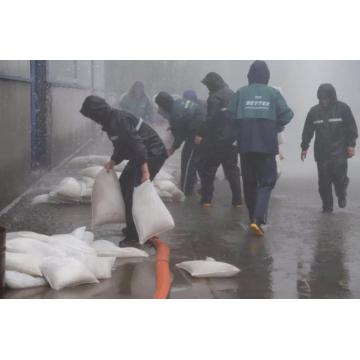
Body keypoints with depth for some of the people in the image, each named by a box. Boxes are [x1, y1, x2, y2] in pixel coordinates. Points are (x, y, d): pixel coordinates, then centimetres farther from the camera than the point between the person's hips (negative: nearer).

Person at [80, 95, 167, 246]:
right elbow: (121, 146, 19)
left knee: (133, 190, -13)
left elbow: (137, 143, -29)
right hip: (140, 155, 11)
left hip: (153, 154, -11)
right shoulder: (111, 120, 8)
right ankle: (133, 227, 29)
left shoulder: (119, 120, -24)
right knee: (124, 183, 19)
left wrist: (145, 171, -32)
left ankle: (134, 234, -6)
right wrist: (112, 162, 8)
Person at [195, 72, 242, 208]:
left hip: (216, 139, -7)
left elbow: (210, 119, -21)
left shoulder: (215, 97, -14)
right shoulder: (232, 94, 12)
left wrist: (200, 134, -18)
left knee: (208, 169, 3)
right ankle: (237, 200, 11)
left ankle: (206, 199, 2)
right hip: (232, 139, 7)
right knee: (232, 169, 12)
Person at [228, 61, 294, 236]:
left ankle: (254, 218, 22)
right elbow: (286, 115, -5)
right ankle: (257, 219, -14)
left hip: (245, 145, 2)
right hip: (267, 145, -2)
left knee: (249, 183, 15)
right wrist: (274, 129, 11)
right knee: (266, 182, 3)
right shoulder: (274, 93, 2)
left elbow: (230, 115, -3)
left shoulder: (240, 93, 4)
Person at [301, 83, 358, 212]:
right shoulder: (314, 111, 8)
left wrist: (351, 145, -3)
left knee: (340, 177, -11)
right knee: (324, 180, 0)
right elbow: (308, 130, 12)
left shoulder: (343, 108, 1)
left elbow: (351, 128, 3)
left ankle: (341, 196, 20)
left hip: (339, 151, -2)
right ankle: (327, 206, 12)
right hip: (322, 152, 2)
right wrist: (304, 147, 9)